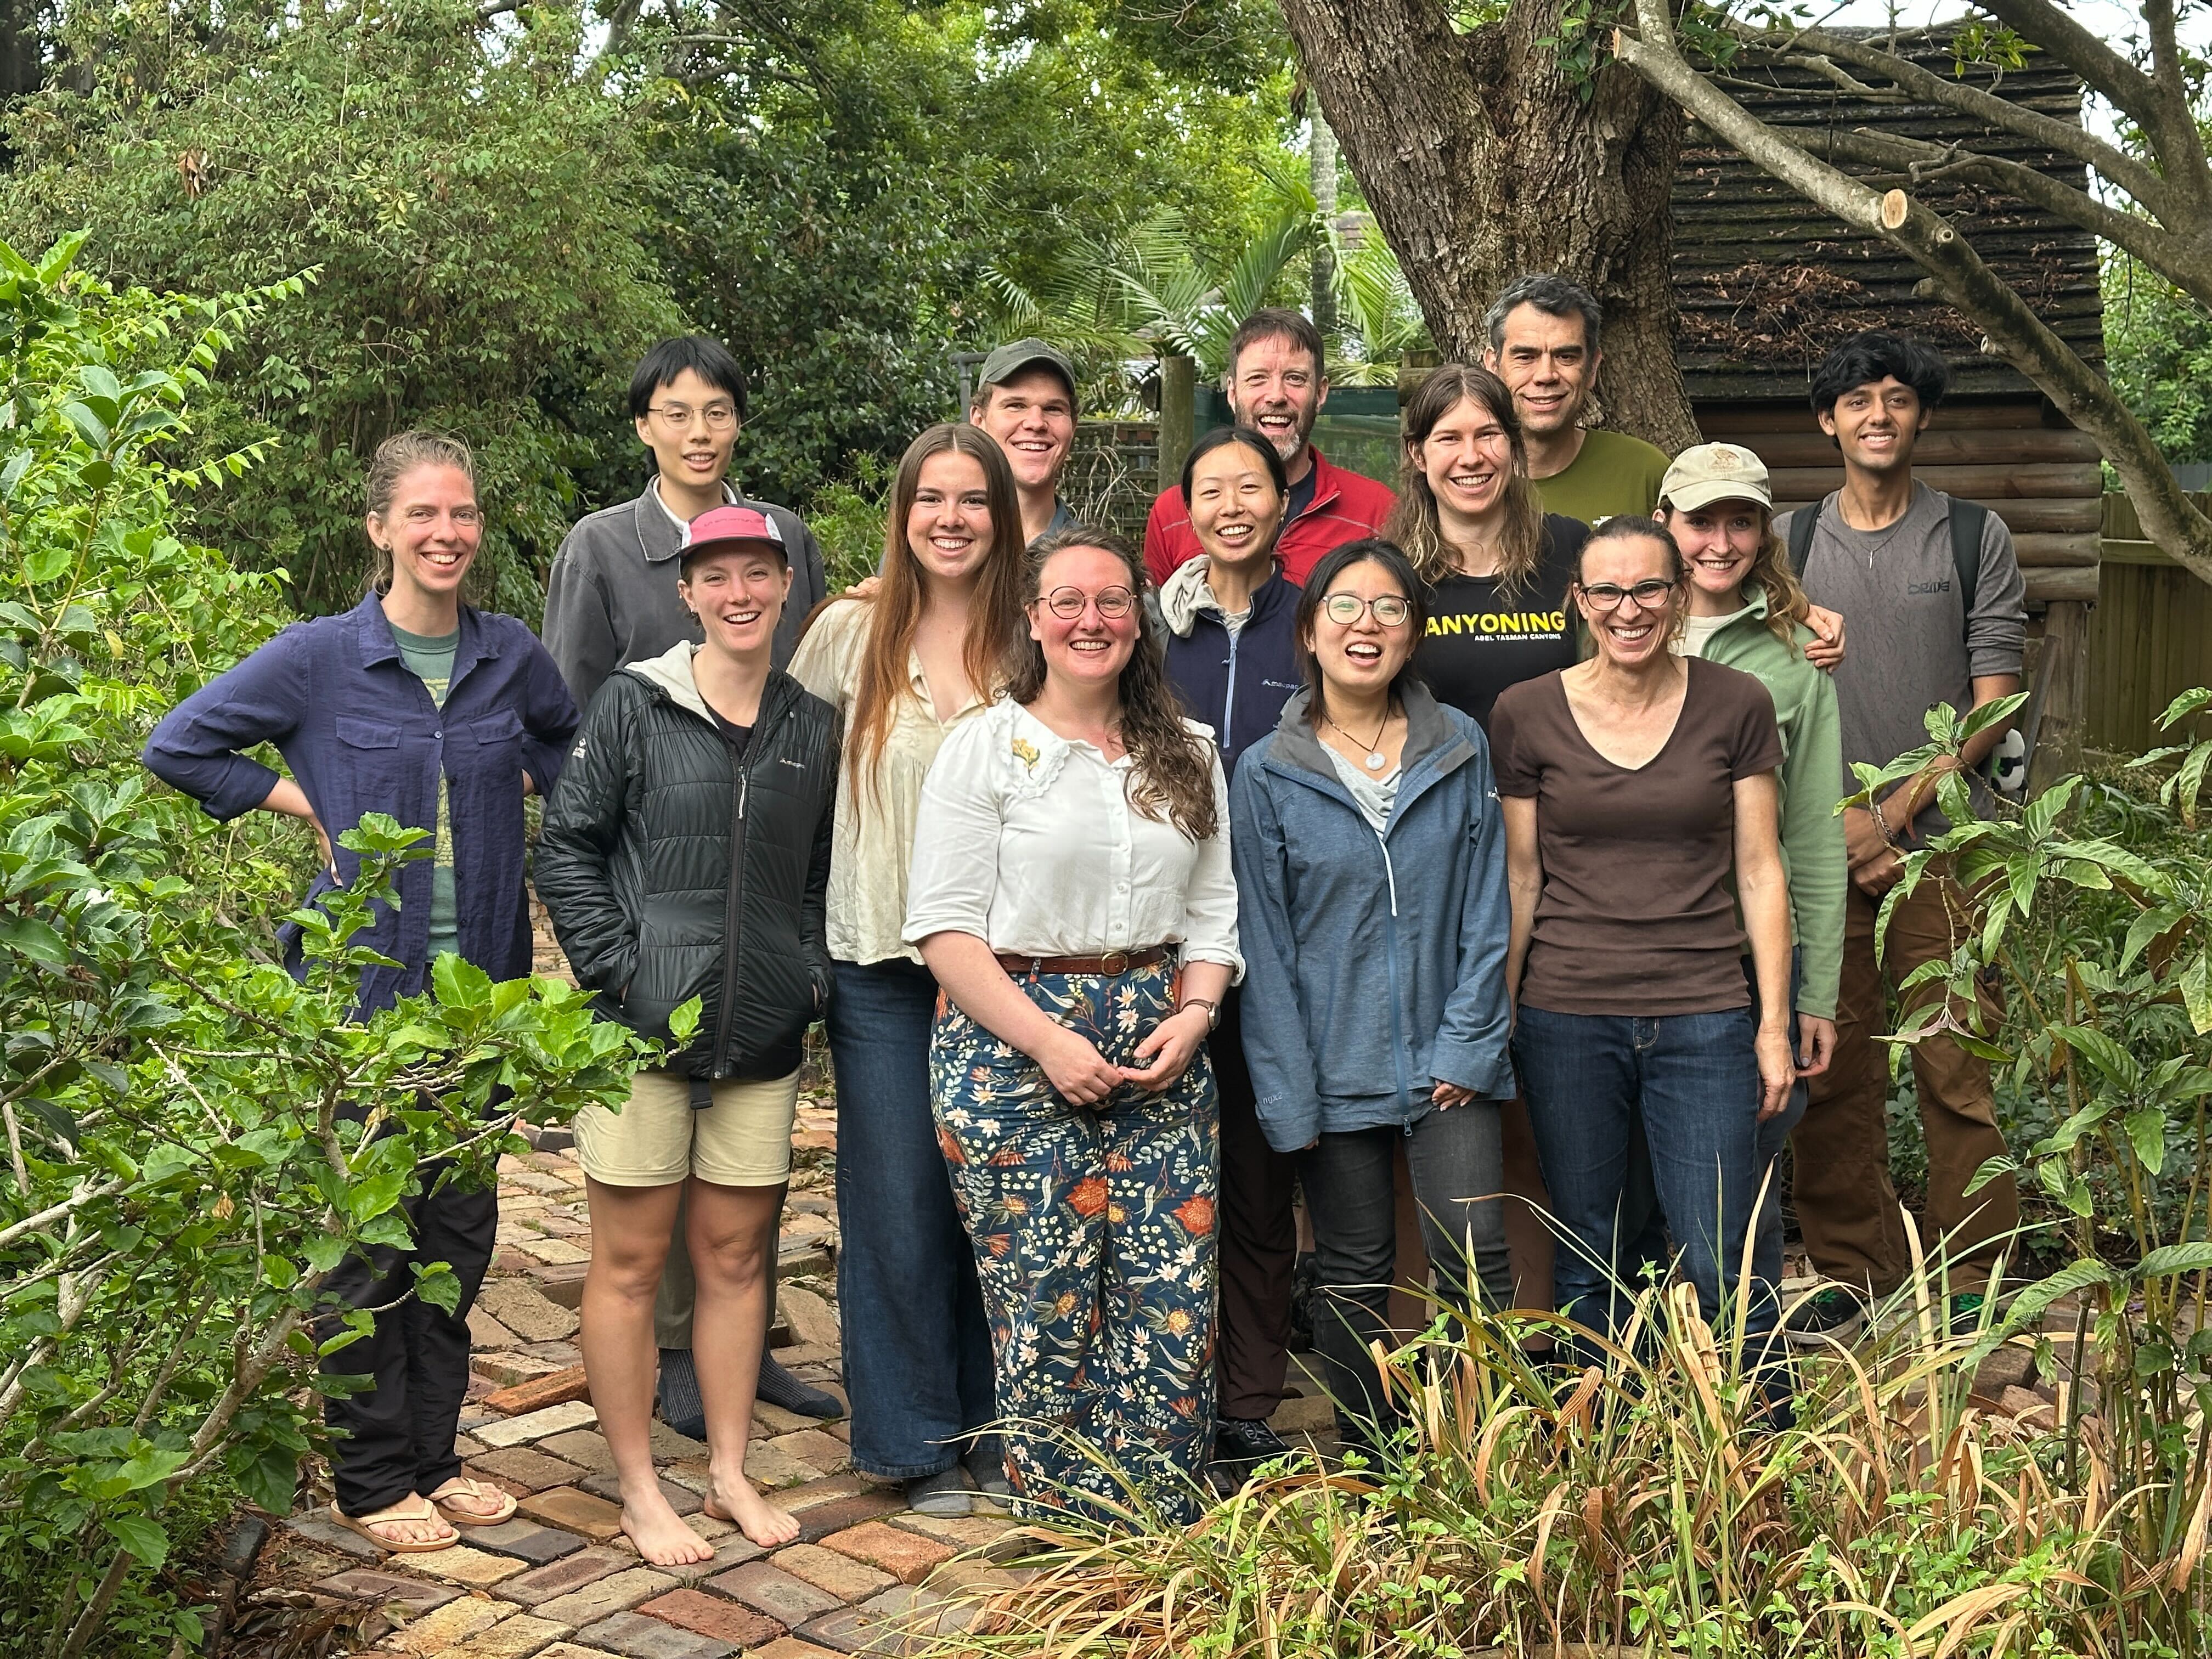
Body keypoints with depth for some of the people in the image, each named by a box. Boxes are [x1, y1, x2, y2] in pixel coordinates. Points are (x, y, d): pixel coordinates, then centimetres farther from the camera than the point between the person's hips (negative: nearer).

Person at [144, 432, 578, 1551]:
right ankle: (372, 1481, 16)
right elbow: (176, 747, 1)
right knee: (369, 1237, 2)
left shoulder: (511, 656, 4)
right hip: (364, 985, -4)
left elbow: (571, 745, 24)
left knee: (460, 1228, 11)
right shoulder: (320, 657, -6)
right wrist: (296, 800, -6)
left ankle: (434, 1458, 25)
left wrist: (521, 788, 6)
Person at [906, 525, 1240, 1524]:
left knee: (1174, 1301, -2)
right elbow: (945, 926, -6)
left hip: (1160, 1054, 4)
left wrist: (1193, 1015, -4)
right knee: (1047, 1305, -1)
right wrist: (1047, 1040, -14)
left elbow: (1213, 914, 15)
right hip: (1013, 1048, -3)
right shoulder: (986, 747, 0)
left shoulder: (1188, 756, 14)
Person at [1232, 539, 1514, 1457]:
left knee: (1475, 1260, -7)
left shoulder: (1460, 748, 2)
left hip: (1447, 1060, 1)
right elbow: (1263, 943, -3)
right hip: (1336, 1067, 0)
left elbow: (1485, 907, 3)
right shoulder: (1267, 775, -3)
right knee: (1356, 1282, 9)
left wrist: (1469, 1042, -5)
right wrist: (1289, 1095, -7)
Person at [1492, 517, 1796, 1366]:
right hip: (1567, 1016, 1)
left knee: (1721, 1266, -1)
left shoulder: (1735, 706, 2)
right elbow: (1519, 878, 6)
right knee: (1586, 1265, 9)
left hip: (1704, 1014, 0)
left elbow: (1759, 871, 4)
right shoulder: (1526, 713, 1)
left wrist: (1774, 1024, 1)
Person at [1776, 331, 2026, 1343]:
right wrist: (1838, 817, -6)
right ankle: (1851, 1269, 17)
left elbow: (1993, 706, 1)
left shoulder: (1975, 538, 6)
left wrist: (1900, 805, -9)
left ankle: (1969, 1282, 10)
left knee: (1957, 1071, -2)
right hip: (1820, 842, 2)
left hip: (1943, 841, -1)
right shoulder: (1789, 541, 9)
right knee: (1830, 1071, 4)